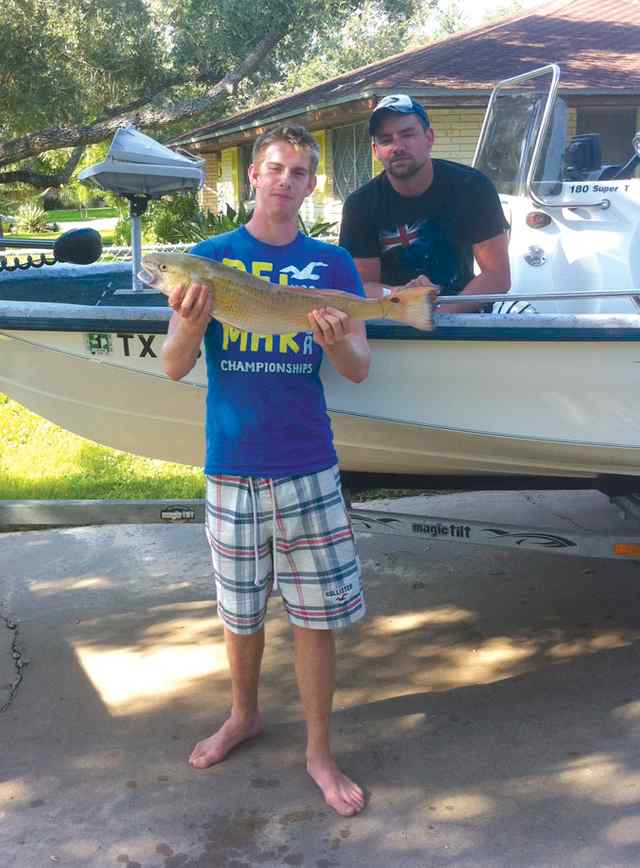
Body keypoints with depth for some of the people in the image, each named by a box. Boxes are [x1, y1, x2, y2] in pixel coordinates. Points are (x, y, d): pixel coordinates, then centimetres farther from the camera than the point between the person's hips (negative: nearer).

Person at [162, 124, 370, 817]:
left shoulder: (332, 263, 5)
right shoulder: (209, 257, 3)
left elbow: (359, 369, 0)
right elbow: (174, 367, -2)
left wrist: (333, 340, -23)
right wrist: (190, 324, -24)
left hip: (307, 463, 0)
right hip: (232, 465, 0)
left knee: (316, 614, 3)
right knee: (240, 610, 13)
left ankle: (319, 753, 19)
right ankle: (243, 716, 38)